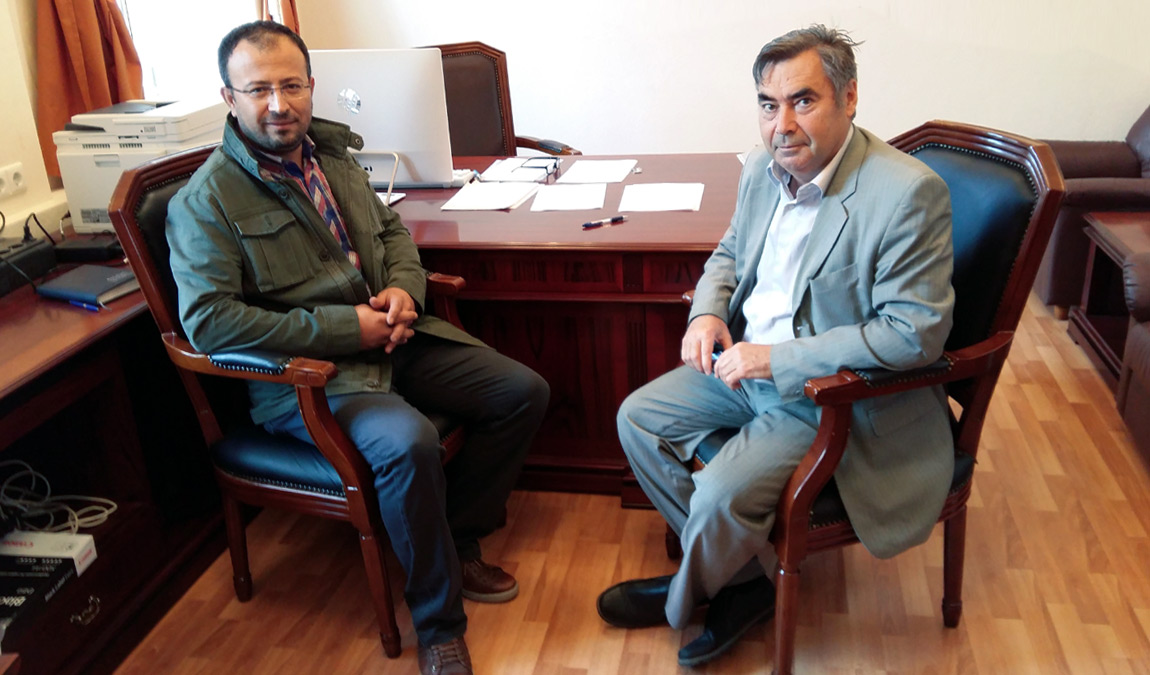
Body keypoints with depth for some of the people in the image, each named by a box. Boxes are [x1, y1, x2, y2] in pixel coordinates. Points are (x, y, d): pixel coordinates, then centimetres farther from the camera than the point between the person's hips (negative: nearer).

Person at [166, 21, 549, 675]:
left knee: (524, 393, -2)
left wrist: (403, 287, -1)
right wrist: (342, 327, -22)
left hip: (388, 338, 8)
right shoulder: (206, 199, -11)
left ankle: (456, 539, 15)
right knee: (409, 440, -34)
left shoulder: (332, 155, 12)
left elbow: (392, 228, 23)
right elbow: (208, 320, -20)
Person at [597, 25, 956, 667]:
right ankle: (749, 575, 13)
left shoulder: (910, 193, -23)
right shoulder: (765, 169, 1)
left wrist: (776, 358, -26)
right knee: (637, 417, 4)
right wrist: (707, 313, -5)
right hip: (745, 363, 8)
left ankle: (686, 596, 14)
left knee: (723, 493, -24)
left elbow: (916, 330, -26)